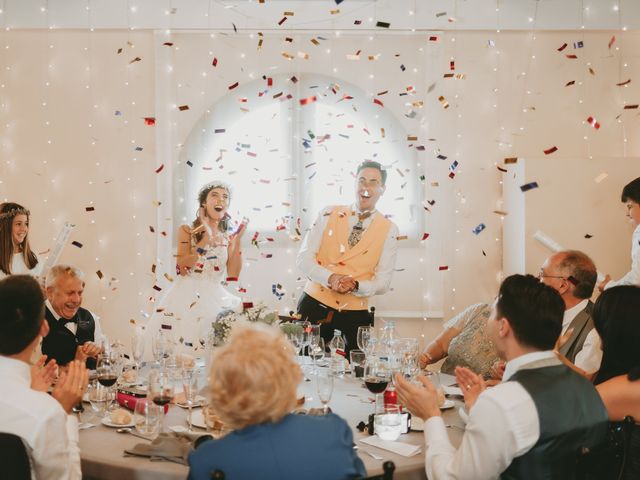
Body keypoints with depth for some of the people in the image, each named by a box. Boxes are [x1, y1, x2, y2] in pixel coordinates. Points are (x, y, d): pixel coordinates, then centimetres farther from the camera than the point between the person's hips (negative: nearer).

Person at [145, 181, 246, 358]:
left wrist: (238, 241, -3)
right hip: (187, 297, -2)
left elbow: (233, 275, 1)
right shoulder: (187, 231, 7)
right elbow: (182, 268, -8)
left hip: (214, 299, 2)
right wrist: (206, 238, -10)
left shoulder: (229, 237, 14)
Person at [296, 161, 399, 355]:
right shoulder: (329, 214, 4)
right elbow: (303, 258, -1)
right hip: (314, 304, 0)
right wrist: (330, 278, -19)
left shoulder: (389, 230, 2)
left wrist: (355, 286, -20)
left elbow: (382, 282, 0)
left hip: (355, 314, 0)